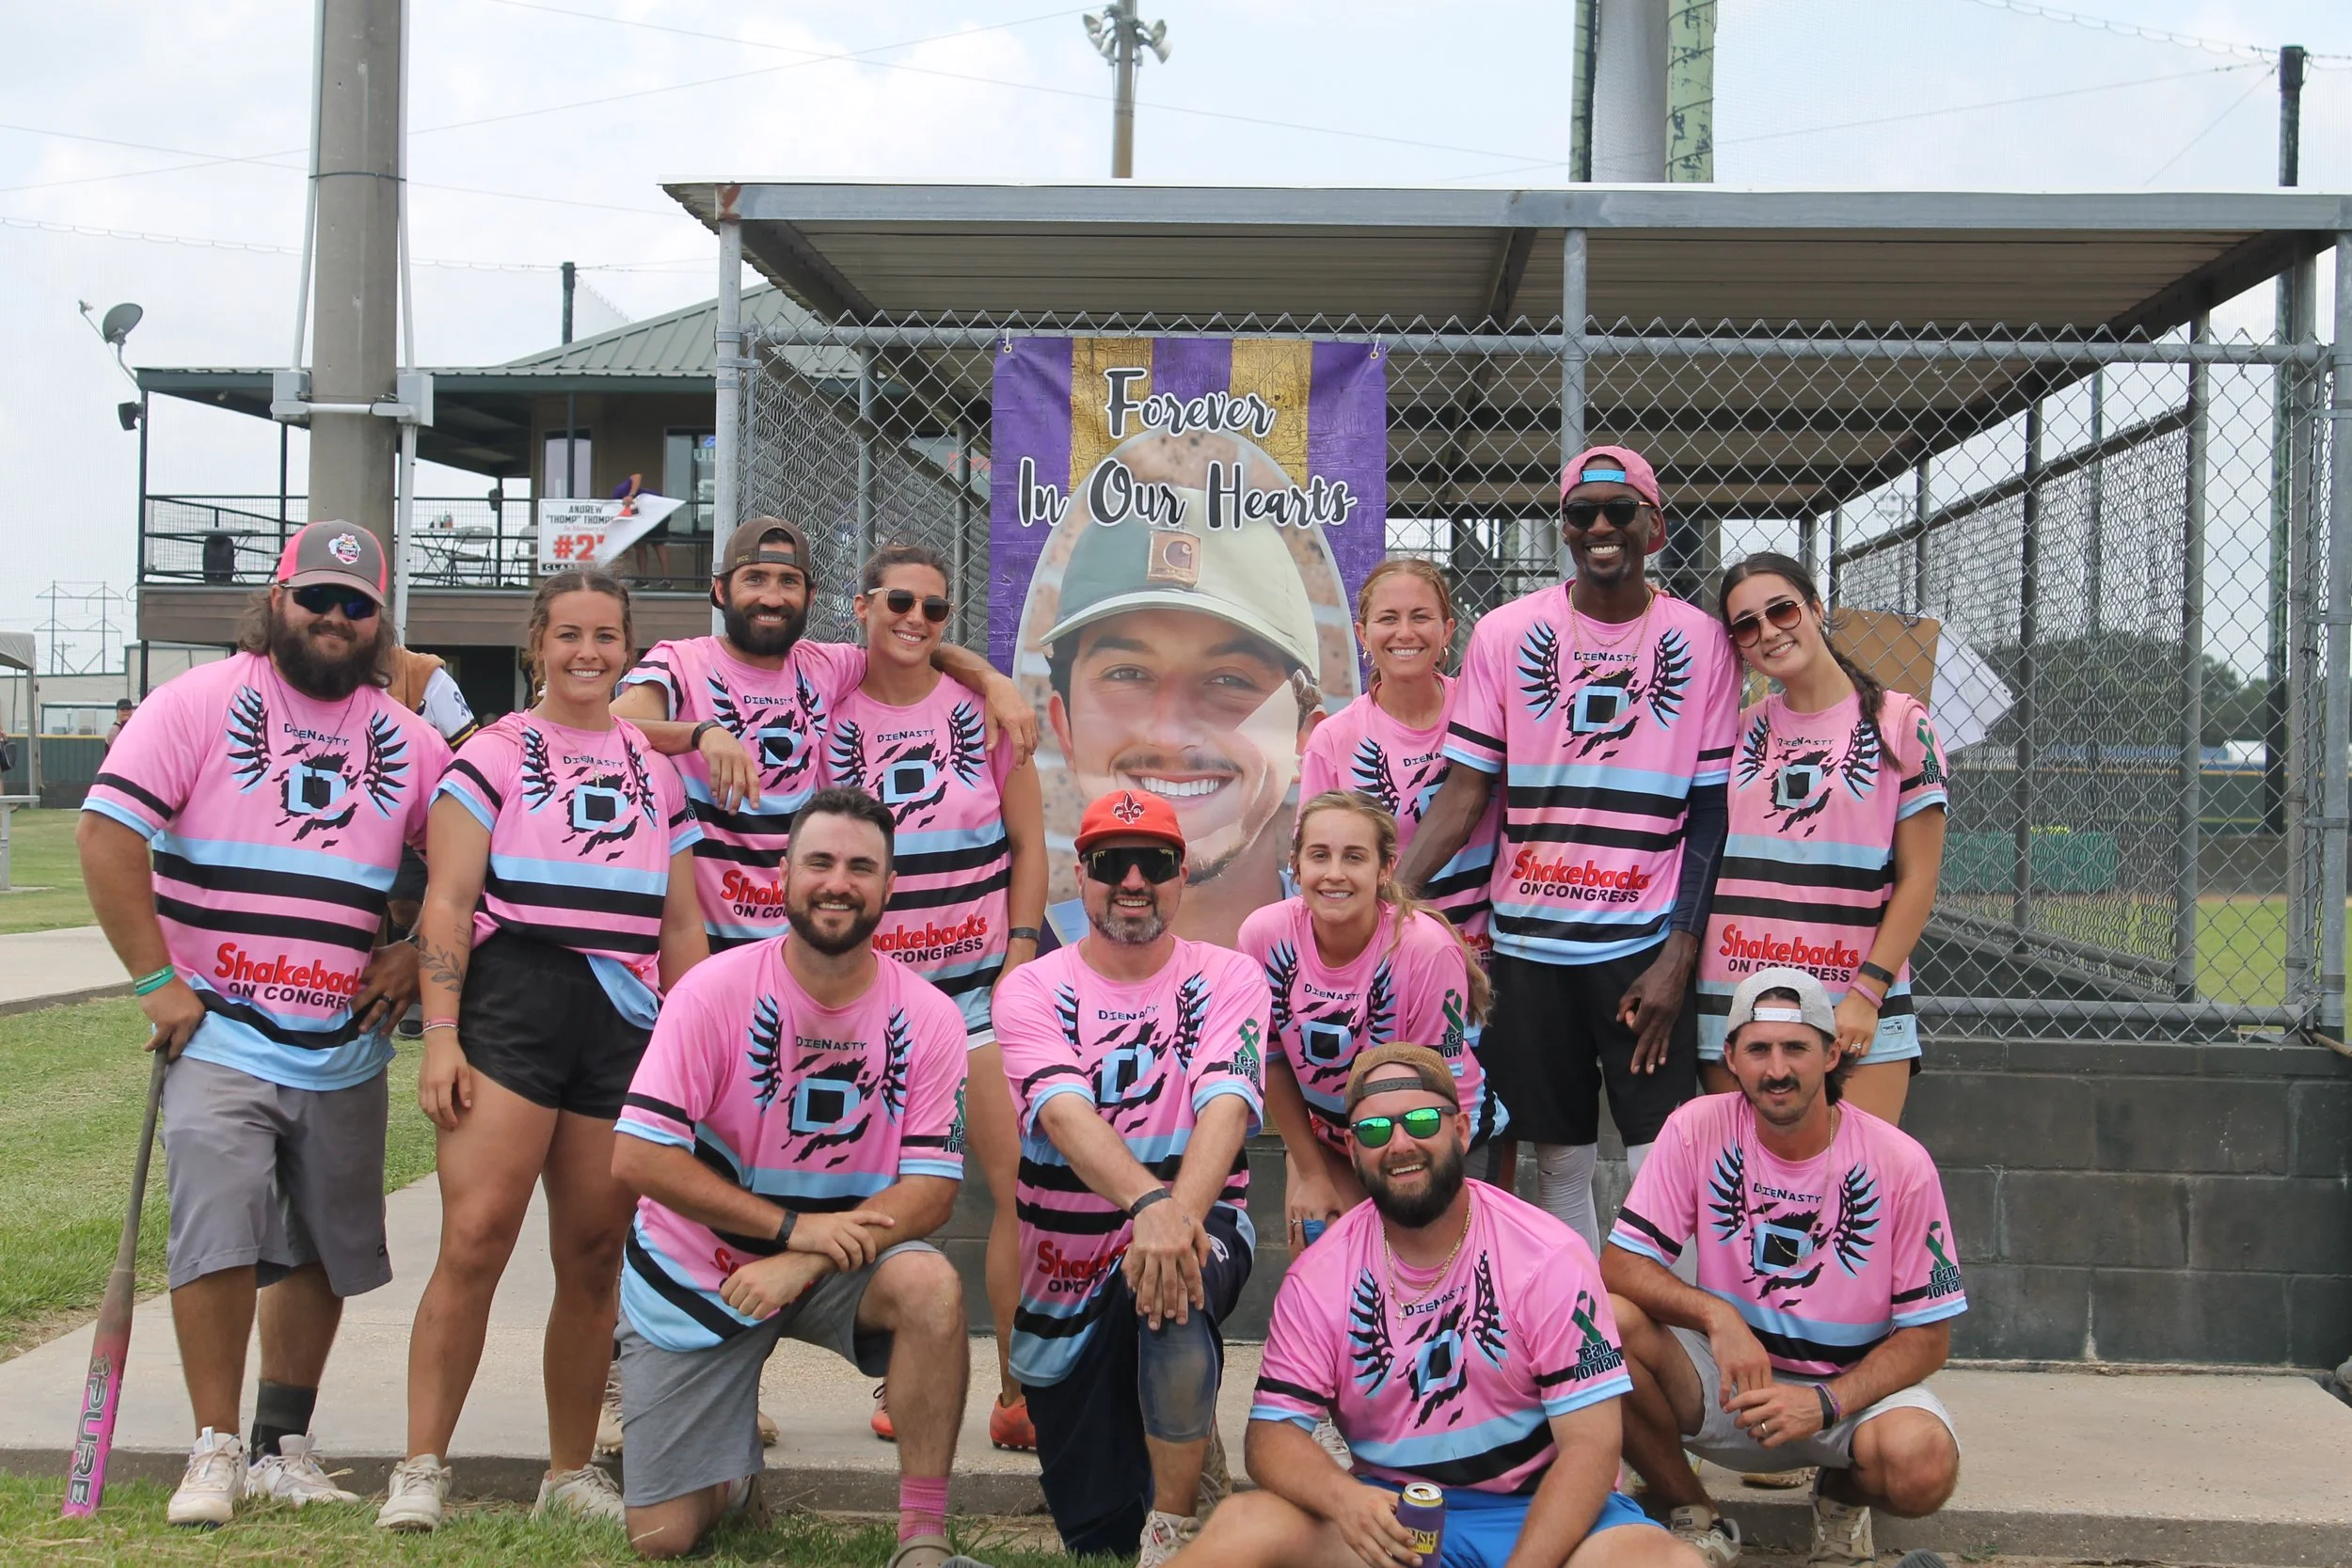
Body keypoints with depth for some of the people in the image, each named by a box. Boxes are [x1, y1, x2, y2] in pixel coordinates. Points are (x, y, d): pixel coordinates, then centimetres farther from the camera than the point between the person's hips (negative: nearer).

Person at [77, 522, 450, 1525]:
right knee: (221, 1229, -16)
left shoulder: (408, 741, 9)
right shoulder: (202, 702, -3)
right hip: (219, 1035, -4)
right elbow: (108, 832, -10)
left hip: (345, 1052, 4)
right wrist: (156, 979, -12)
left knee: (324, 1253, 10)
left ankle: (283, 1448, 24)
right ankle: (215, 1452, -1)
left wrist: (417, 956, 1)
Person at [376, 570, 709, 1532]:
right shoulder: (493, 756, 7)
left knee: (595, 1259, 5)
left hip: (627, 1024, 4)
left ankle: (571, 1471, 17)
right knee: (475, 1239, -14)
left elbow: (681, 925, 21)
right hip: (512, 1008, -4)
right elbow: (447, 905, -1)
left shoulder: (657, 769, 19)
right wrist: (441, 1037, -10)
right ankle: (421, 1468, -6)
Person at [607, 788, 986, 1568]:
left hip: (841, 1265, 1)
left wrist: (803, 1263, -29)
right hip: (697, 1273, -1)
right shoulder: (714, 991, -17)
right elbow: (637, 1157, -20)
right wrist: (792, 1225, -26)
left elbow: (931, 1188, -15)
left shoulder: (927, 1017, -12)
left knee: (931, 1285, -33)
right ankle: (733, 1466, 34)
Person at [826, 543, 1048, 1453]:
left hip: (981, 977, 0)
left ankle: (1019, 1395, -1)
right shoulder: (832, 719, 2)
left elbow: (1027, 843, 5)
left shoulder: (982, 706, 3)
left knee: (1026, 1186, -9)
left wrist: (1019, 959, -3)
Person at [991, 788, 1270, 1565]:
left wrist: (1182, 1213, -40)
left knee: (1169, 1280, -40)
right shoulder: (1032, 990, -5)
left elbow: (1226, 1108, -20)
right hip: (1067, 1273, 2)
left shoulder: (1229, 979, -3)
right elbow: (1063, 1113, -23)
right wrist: (1150, 1202, -42)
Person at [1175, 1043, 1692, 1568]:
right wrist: (1343, 1498, -25)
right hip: (1388, 1511, 0)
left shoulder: (1549, 1258, -8)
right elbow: (1272, 1431, -3)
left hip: (1535, 1511, 1)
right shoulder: (1318, 1277, -1)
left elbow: (1589, 1444, -11)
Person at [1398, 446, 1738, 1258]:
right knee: (1560, 1163, 8)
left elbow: (1712, 814, 1)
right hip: (1527, 944, 2)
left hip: (1646, 946, -1)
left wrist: (1679, 955, -8)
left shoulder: (1701, 643, 1)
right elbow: (1463, 795, 2)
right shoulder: (1505, 634, 4)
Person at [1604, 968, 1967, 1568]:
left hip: (1855, 1383, -1)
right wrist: (1717, 1315, -30)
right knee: (1609, 1323, -27)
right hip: (1732, 1380, 1)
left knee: (1921, 1464, -35)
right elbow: (1620, 1265, -11)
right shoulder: (1697, 1130, -9)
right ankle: (1694, 1518, -3)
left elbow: (1928, 1333, -7)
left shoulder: (1900, 1164, -11)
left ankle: (1841, 1496, 6)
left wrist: (1826, 1403, -23)